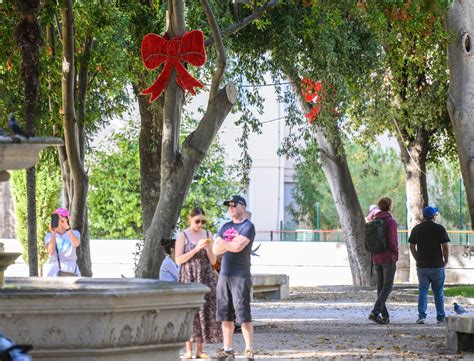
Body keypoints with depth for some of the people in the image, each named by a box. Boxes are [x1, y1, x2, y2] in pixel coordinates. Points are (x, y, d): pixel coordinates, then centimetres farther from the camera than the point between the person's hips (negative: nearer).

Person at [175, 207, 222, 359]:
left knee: (205, 311, 0)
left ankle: (199, 350, 5)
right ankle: (188, 351, -5)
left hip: (206, 277, 4)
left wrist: (208, 248, -8)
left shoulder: (208, 235, 10)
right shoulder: (182, 236, -1)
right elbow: (179, 259, -8)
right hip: (189, 277, -4)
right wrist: (196, 249, -16)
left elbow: (213, 261, 10)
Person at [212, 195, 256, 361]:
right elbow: (216, 249, 8)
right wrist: (232, 243, -7)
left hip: (240, 276, -7)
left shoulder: (248, 226, -4)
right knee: (225, 315, 8)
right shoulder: (225, 227, 17)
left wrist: (224, 243, -1)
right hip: (224, 275, 7)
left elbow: (238, 246, -18)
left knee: (243, 315, -10)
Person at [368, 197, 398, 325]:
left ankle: (385, 316, 10)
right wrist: (395, 255, -3)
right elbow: (392, 241, -16)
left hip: (376, 258, 6)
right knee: (387, 286, -4)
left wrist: (373, 254, 16)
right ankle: (375, 312, -19)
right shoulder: (391, 221, -12)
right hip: (388, 258, -6)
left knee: (380, 286, 11)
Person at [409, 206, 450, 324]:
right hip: (437, 266, -2)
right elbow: (445, 247, -9)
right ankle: (441, 317, 14)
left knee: (422, 291, 5)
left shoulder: (416, 229, 2)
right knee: (438, 292, 8)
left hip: (422, 266, 2)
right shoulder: (439, 229, -8)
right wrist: (446, 260, 5)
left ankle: (422, 315, -9)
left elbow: (412, 247, 6)